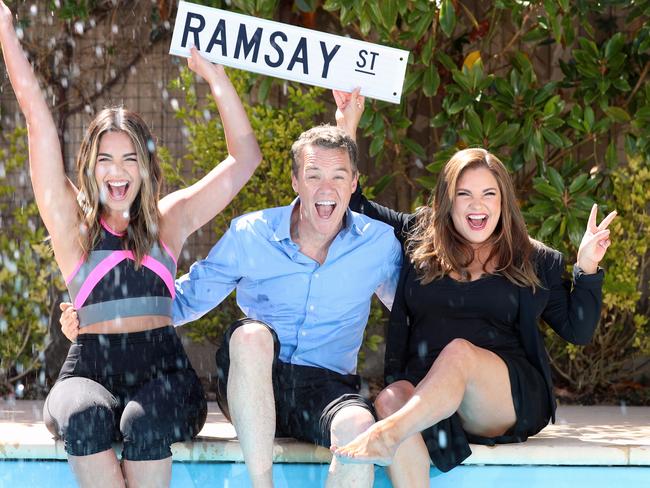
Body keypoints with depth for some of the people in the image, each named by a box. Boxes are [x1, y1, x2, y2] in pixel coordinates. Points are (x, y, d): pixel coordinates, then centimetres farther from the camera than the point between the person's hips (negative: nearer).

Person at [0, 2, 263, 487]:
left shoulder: (170, 220, 15)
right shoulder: (73, 224, 11)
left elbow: (245, 158, 17)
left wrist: (215, 75, 12)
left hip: (162, 371, 1)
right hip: (89, 370, -1)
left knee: (144, 422, -33)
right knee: (87, 417, -35)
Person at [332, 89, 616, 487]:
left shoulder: (536, 261, 16)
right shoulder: (418, 239, 19)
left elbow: (578, 330, 15)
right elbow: (353, 206, 27)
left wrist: (587, 269, 0)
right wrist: (347, 130, 21)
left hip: (509, 402, -2)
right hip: (422, 394, 2)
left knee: (459, 350, -36)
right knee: (391, 399, -35)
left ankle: (387, 434, -57)